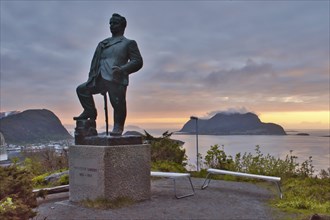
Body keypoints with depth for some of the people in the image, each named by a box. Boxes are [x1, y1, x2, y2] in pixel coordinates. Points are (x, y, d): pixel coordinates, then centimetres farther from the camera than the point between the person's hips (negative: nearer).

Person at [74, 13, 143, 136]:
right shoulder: (103, 44, 23)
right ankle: (90, 112, 16)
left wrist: (122, 69, -17)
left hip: (117, 81, -6)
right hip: (100, 80, 6)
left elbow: (138, 61, -3)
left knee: (118, 105, -6)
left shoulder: (128, 43, 7)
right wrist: (92, 78, 10)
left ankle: (118, 128, 10)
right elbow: (95, 61, 22)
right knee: (82, 89, 4)